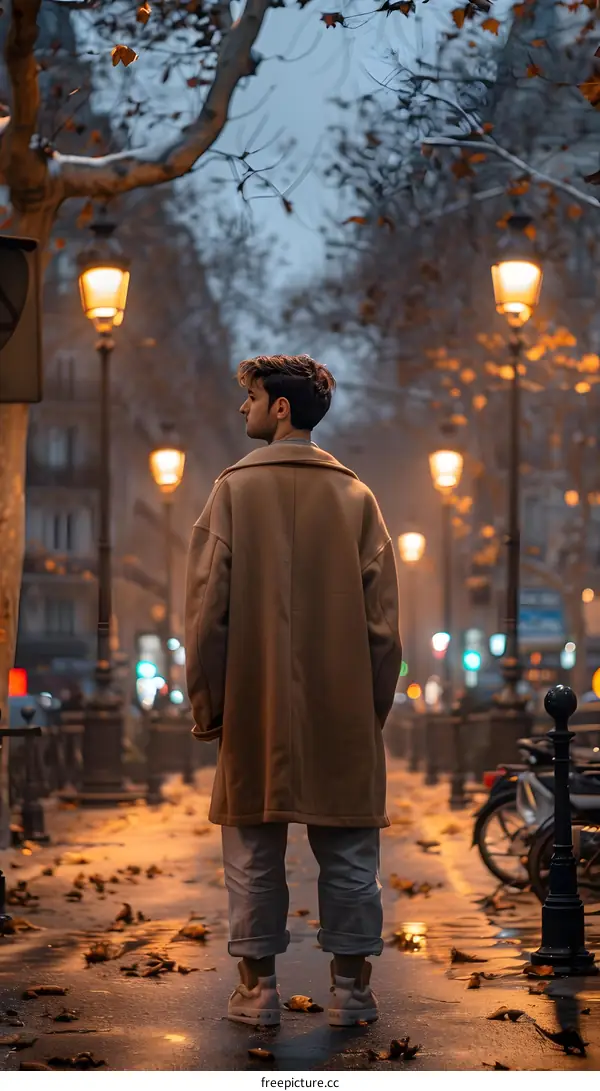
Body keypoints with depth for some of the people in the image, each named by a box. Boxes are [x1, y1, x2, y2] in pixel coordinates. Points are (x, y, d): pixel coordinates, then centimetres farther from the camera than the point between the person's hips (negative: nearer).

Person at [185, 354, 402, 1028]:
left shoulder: (234, 490, -3)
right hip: (343, 714, 2)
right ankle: (351, 987, 11)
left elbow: (207, 609, -5)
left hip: (254, 707, -1)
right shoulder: (356, 496, 3)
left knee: (254, 850, 7)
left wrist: (206, 705, 3)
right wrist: (375, 706, 9)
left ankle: (258, 988, 10)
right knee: (348, 852, 7)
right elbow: (382, 619, 2)